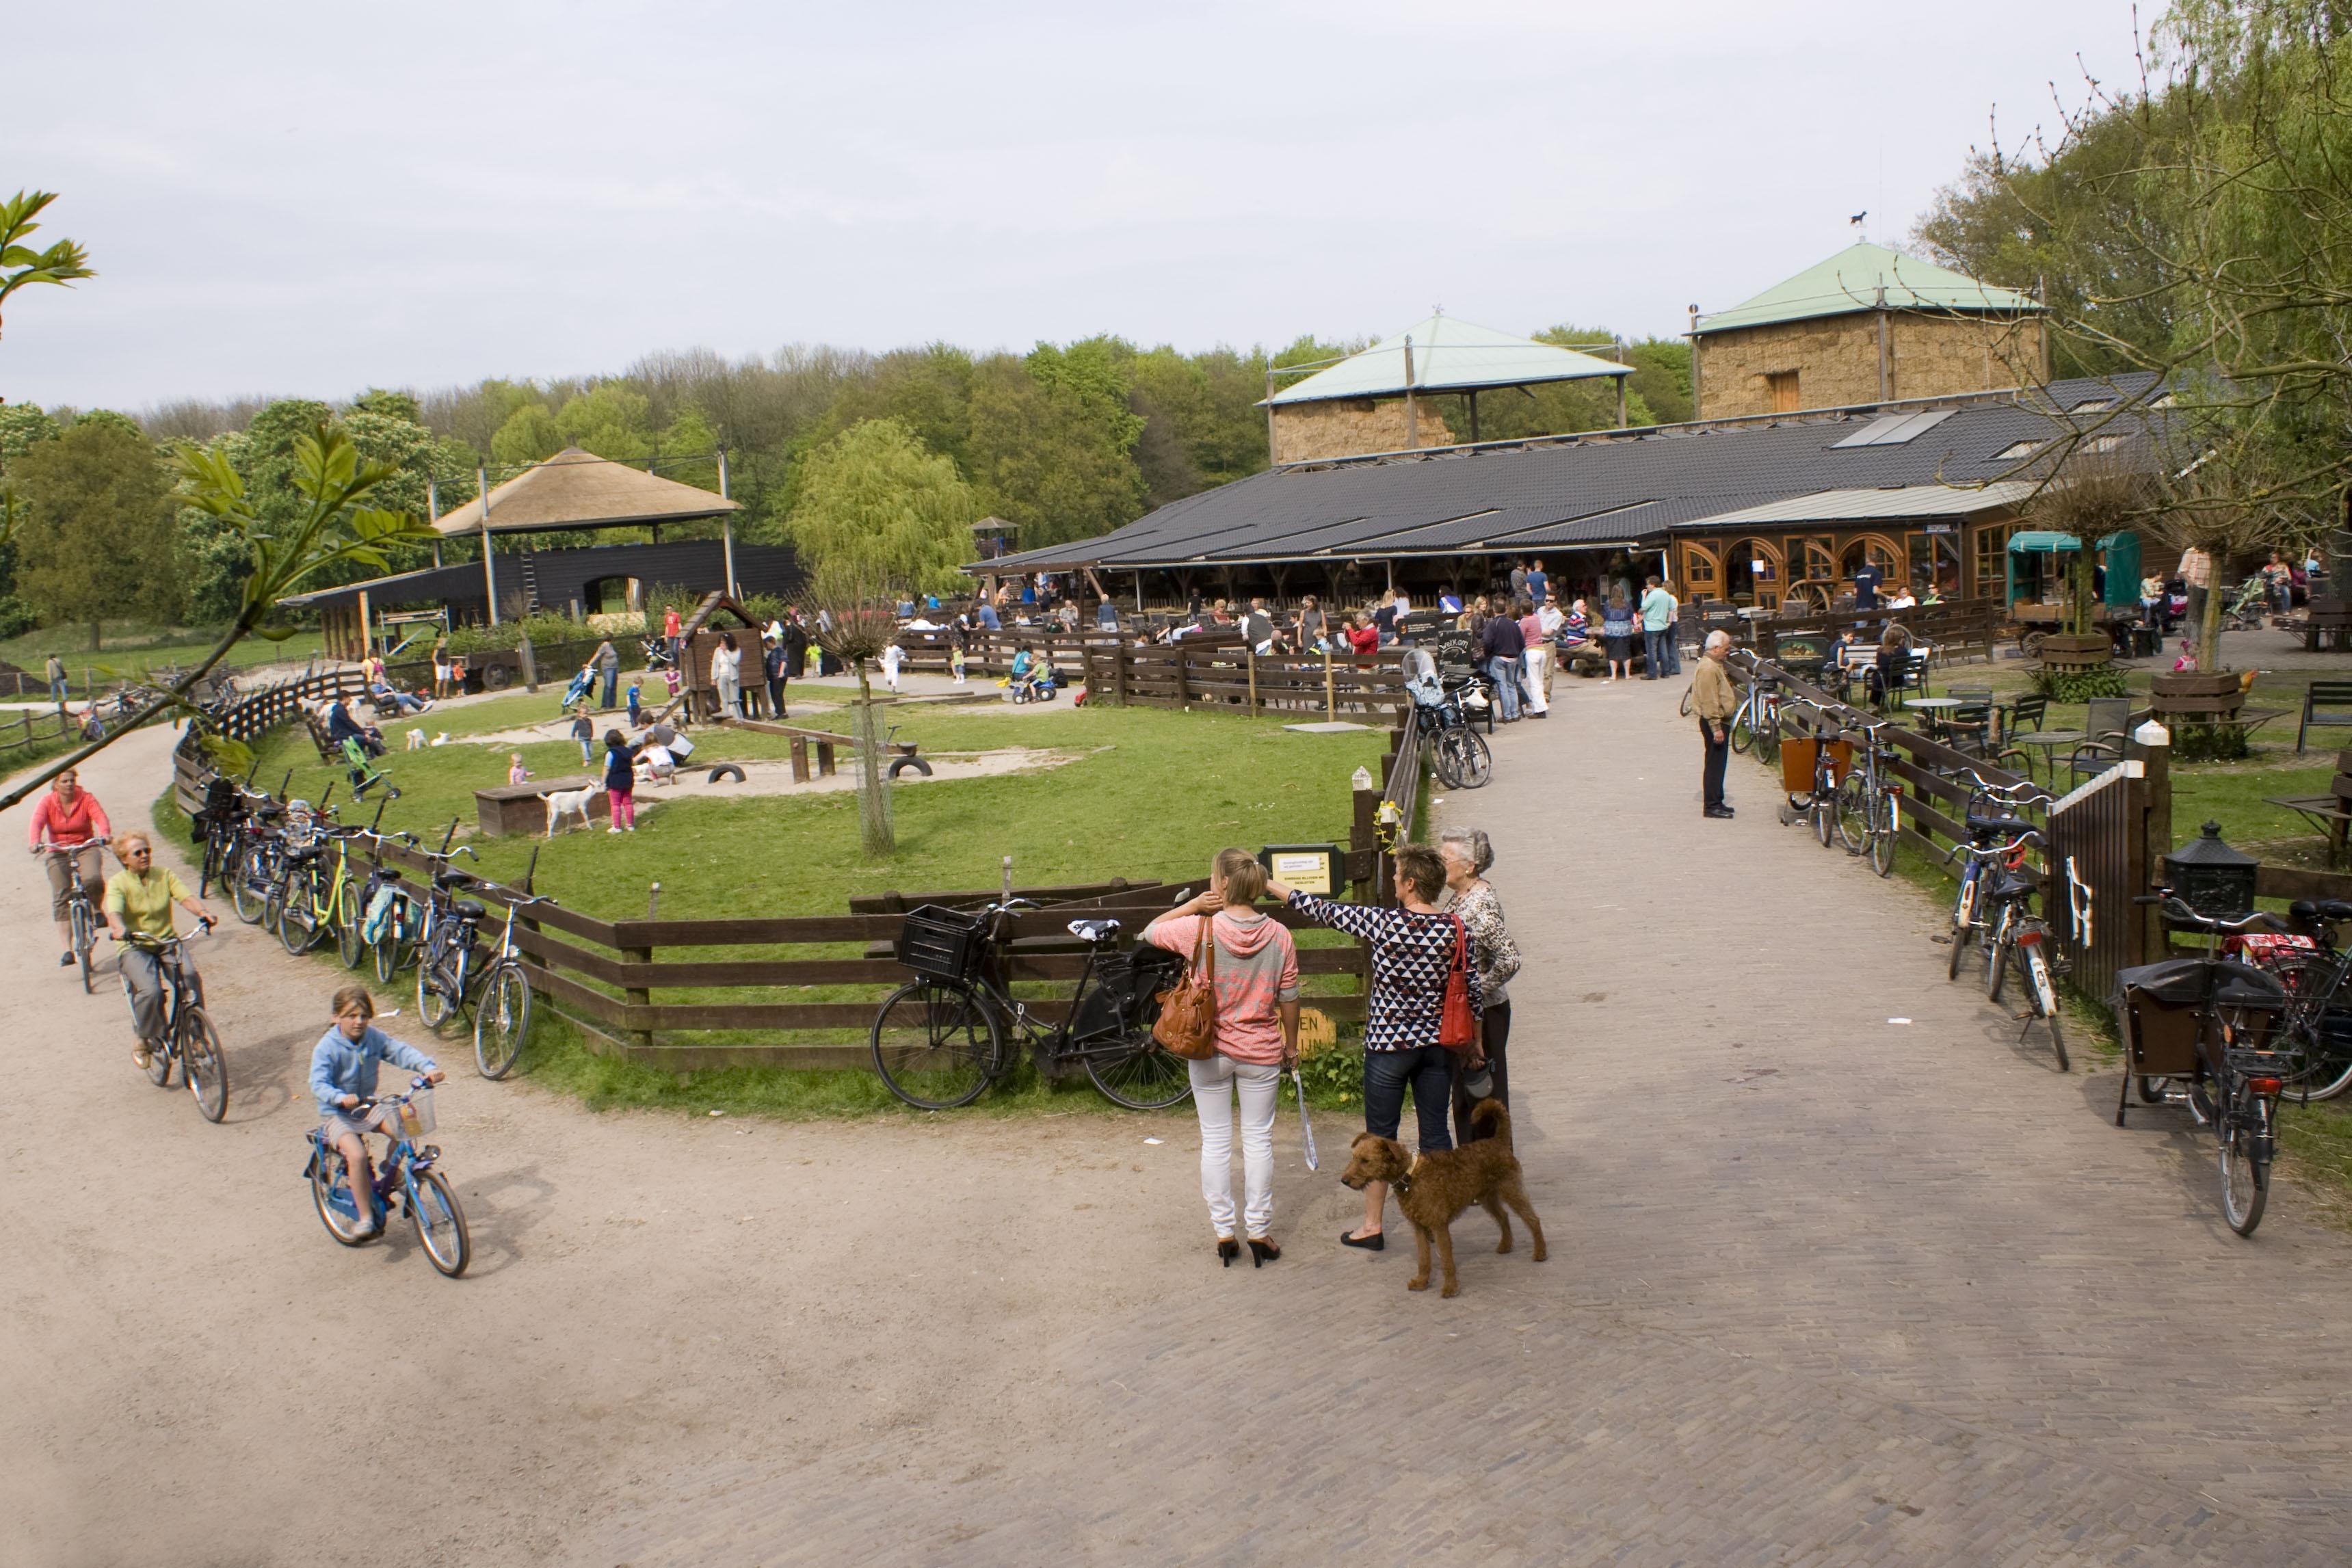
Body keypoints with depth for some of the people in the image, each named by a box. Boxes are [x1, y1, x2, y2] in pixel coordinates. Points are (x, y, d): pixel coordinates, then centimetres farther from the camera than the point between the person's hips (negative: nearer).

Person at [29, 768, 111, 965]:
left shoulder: (86, 799, -5)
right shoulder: (47, 802, -3)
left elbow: (100, 817, -20)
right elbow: (36, 823, -19)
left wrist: (104, 835, -42)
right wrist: (35, 842, -39)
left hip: (86, 848, -1)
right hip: (58, 852, 1)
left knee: (93, 879, -31)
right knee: (61, 897, -10)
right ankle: (67, 950, -11)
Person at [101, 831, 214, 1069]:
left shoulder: (165, 875, 6)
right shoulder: (118, 883, -3)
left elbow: (185, 896, -8)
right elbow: (114, 911, -21)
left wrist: (202, 912, -31)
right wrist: (118, 928, -45)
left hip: (168, 941, 2)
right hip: (135, 947, -2)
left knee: (190, 977, -27)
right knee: (151, 991, -28)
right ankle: (145, 1042, -1)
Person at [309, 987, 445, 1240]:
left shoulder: (374, 1037, -4)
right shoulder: (326, 1048, -17)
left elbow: (401, 1051, -13)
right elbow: (318, 1084, -26)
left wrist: (428, 1067, -32)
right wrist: (341, 1098, -47)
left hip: (367, 1107, 5)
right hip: (337, 1115, -5)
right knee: (357, 1155, -29)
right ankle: (366, 1217, -17)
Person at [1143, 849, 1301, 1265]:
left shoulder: (1200, 929, -15)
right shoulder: (1278, 936, -8)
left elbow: (1150, 932, 2)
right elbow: (1289, 999, -1)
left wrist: (1193, 906, -3)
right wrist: (1291, 1045, 12)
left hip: (1211, 1050, -1)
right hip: (1261, 1052, 1)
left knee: (1215, 1140, 10)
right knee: (1259, 1140, 12)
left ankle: (1223, 1231, 14)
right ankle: (1259, 1231, 15)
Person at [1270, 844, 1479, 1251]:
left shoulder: (1384, 924, -17)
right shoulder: (1456, 931, -6)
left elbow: (1322, 911, -8)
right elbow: (1474, 994, -1)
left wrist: (1270, 885, 4)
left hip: (1388, 1046, -4)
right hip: (1437, 1046, 4)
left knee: (1380, 1135, 7)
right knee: (1435, 1133, 13)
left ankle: (1372, 1226, 15)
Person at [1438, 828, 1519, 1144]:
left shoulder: (1481, 905, -23)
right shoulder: (1462, 897, 6)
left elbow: (1509, 960, -30)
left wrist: (1477, 990, -24)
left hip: (1483, 1012, -9)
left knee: (1483, 1091, 3)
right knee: (1464, 1088, 18)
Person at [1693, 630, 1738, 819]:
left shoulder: (1716, 665, 15)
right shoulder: (1708, 668, -19)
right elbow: (1709, 702, -24)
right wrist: (1716, 728, -25)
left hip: (1721, 721, 11)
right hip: (1714, 722, -11)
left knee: (1718, 764, 15)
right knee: (1714, 763, -6)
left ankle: (1717, 802, 22)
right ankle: (1712, 805, -3)